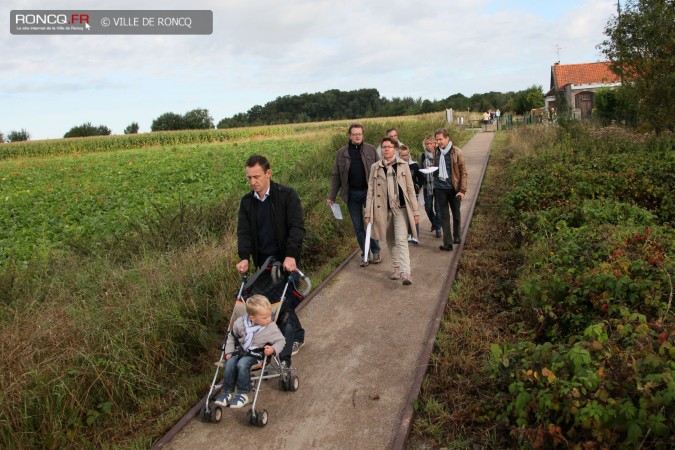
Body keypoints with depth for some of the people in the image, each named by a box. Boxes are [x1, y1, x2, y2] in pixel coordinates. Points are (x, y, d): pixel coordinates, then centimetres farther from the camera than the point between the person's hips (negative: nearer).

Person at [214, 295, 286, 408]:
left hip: (256, 354, -3)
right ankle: (227, 392, -7)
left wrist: (273, 349, -20)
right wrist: (229, 351, 5)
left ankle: (243, 394, -16)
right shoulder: (240, 323, -6)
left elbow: (281, 340, -2)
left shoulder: (271, 327, -13)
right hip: (241, 351, 4)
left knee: (242, 364, -30)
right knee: (230, 363, -23)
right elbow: (232, 337, 12)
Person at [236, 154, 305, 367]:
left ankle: (284, 359, -3)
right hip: (263, 262, 5)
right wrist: (244, 257, -16)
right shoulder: (247, 202, 6)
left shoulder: (287, 195, -9)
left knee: (285, 305, -7)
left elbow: (297, 227, -15)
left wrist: (290, 255, -27)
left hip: (287, 262, -5)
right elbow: (243, 231, 0)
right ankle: (298, 336, 36)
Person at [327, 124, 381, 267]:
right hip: (352, 194, 1)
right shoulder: (341, 153, 4)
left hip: (369, 191, -1)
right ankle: (365, 255, 19)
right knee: (358, 227, 7)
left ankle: (376, 252, 20)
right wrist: (332, 196, 2)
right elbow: (336, 176, 5)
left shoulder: (370, 150, 2)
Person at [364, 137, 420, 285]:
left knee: (401, 241, -13)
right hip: (383, 209, 2)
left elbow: (410, 189, 5)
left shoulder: (403, 165, 4)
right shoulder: (375, 167, 6)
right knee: (390, 241, 12)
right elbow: (370, 191, 6)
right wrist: (368, 213, 2)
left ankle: (405, 273, -19)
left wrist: (415, 211, 2)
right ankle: (396, 268, 28)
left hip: (401, 208, -2)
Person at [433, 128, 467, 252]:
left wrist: (462, 190, -13)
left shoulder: (456, 152, -8)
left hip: (453, 188, -2)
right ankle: (448, 243, 8)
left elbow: (463, 172, -7)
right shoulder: (436, 152, 3)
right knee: (444, 216, 4)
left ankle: (457, 237, 30)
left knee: (456, 214, 14)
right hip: (440, 188, 3)